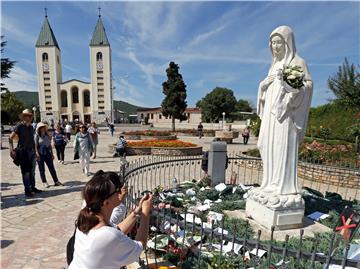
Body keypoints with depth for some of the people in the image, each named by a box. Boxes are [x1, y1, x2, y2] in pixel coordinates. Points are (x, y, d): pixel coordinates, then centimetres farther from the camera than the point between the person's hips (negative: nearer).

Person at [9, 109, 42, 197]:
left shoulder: (31, 127, 12)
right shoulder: (19, 126, -7)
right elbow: (10, 138, -10)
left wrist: (35, 151, 15)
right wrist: (12, 150, -20)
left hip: (31, 151, 6)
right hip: (23, 152, -6)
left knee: (32, 171, 12)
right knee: (26, 172, -3)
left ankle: (32, 187, 22)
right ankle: (27, 190, 4)